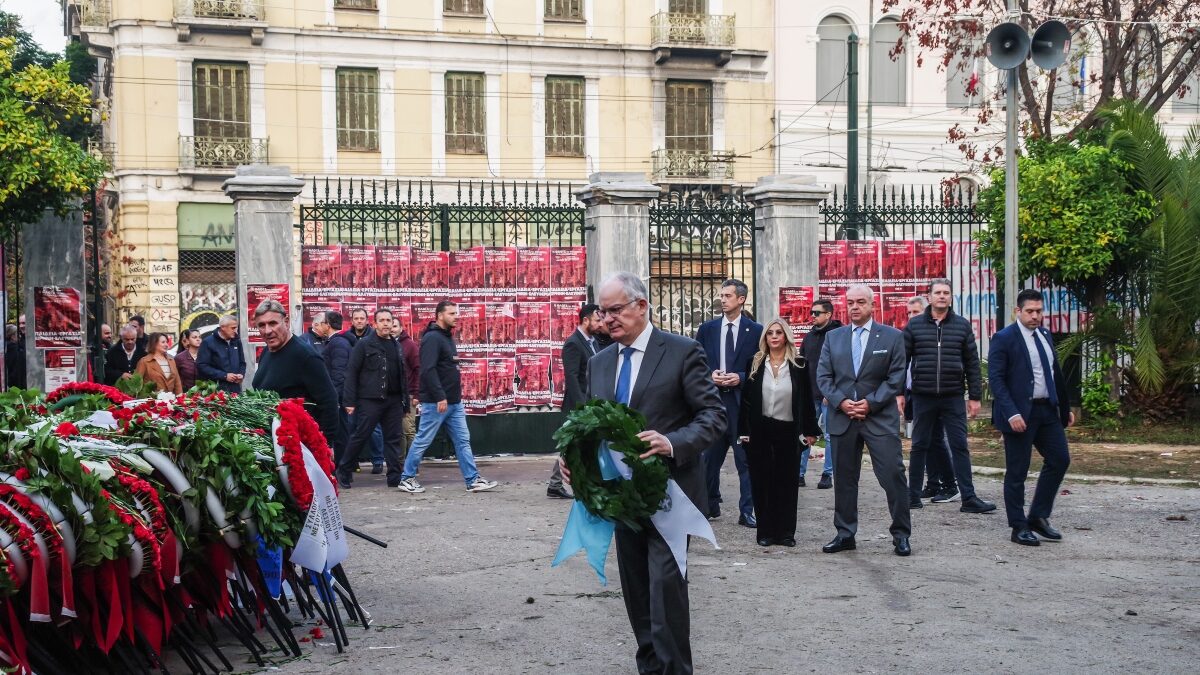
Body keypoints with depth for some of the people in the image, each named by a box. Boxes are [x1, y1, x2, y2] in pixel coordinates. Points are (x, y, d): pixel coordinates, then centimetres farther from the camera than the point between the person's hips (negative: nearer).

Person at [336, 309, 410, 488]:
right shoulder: (365, 344, -2)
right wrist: (349, 401, -12)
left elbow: (402, 376, 18)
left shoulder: (396, 346, 15)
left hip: (394, 400, 5)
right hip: (370, 400, -5)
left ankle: (395, 477, 8)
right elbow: (351, 372, -6)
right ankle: (344, 472, 13)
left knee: (395, 439, 4)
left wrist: (405, 401, 13)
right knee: (360, 436, -1)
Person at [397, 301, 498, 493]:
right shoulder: (432, 338, -15)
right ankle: (407, 479, 12)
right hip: (436, 403, -9)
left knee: (463, 441, 6)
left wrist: (455, 394, 15)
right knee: (422, 441, 1)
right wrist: (440, 397, -25)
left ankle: (473, 480, 7)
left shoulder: (447, 337, 15)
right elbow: (428, 370, -23)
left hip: (454, 402, 9)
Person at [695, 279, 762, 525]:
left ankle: (747, 511, 2)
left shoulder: (755, 330, 2)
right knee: (710, 456, 10)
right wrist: (710, 376, -7)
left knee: (745, 458, -2)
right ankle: (711, 504, 23)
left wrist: (740, 378, -12)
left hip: (742, 400, -3)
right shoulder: (707, 329, 9)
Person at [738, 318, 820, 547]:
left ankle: (785, 532, 10)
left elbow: (807, 400, 3)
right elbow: (746, 399, 3)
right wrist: (744, 431, -2)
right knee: (761, 481, 3)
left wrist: (810, 431, -1)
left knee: (787, 481, 3)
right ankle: (765, 532, 10)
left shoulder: (799, 366, 1)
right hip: (759, 431, 1)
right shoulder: (755, 365, 3)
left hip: (788, 431, -1)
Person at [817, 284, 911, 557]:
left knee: (893, 475, -6)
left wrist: (870, 403, -12)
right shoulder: (833, 337, 11)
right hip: (842, 418, 3)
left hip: (880, 417, -3)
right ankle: (845, 534, 17)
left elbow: (896, 378, -3)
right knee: (843, 478, 8)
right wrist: (841, 402, -8)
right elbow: (823, 376, 7)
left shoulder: (892, 337, 2)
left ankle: (901, 534, 5)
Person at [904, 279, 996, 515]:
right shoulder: (914, 325, 3)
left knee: (960, 447, -1)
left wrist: (975, 397, 3)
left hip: (953, 397, 0)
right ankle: (913, 495, 16)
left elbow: (972, 363, 7)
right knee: (919, 446, 7)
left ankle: (969, 498, 0)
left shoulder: (962, 326, 6)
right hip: (922, 397, 0)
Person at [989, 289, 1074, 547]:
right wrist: (1012, 413, -22)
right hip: (1020, 414, -7)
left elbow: (1056, 374, 18)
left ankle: (1038, 517, 19)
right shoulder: (1004, 339, -9)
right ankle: (1019, 527, 9)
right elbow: (996, 379, -14)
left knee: (1060, 459, 7)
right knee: (1017, 472, 0)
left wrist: (1066, 407, 14)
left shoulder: (1045, 336, 13)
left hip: (1047, 410, 7)